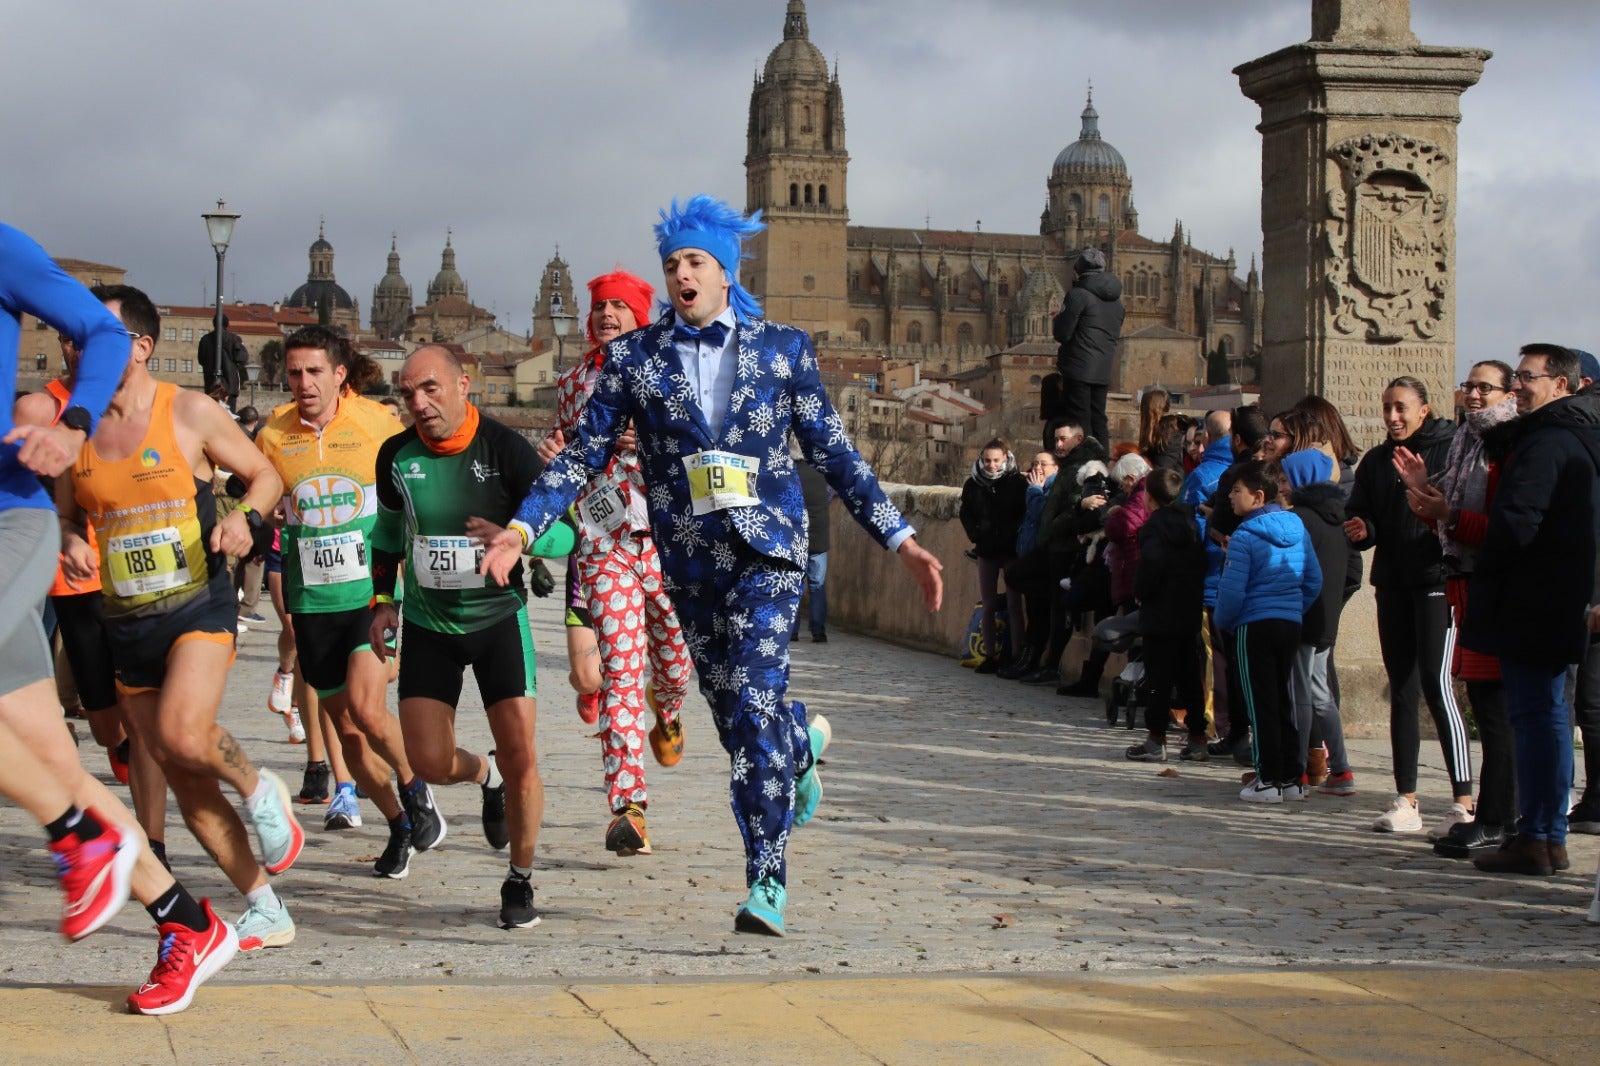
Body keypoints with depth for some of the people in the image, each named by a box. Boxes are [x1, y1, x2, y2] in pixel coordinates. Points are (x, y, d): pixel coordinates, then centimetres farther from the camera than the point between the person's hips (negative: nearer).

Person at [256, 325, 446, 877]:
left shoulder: (378, 422, -5)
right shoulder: (274, 435, 1)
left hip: (374, 589, -3)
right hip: (313, 601, 3)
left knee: (365, 707, -20)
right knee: (345, 727, 7)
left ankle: (414, 788, 7)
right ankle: (399, 824, 26)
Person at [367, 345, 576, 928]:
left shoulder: (505, 449, -16)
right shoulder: (397, 456, -6)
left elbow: (564, 531, -13)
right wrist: (383, 600, 7)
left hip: (497, 617, -3)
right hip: (427, 623, 3)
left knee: (521, 759, -9)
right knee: (428, 763, -1)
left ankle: (520, 882, 13)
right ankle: (487, 776, 36)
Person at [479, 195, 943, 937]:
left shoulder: (783, 348, 3)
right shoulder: (633, 357, 5)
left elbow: (833, 454, 7)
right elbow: (583, 454, 4)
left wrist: (901, 540, 4)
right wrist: (523, 527, -10)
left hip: (767, 549, -3)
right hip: (691, 561, 3)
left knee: (753, 705, -16)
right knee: (733, 710, 10)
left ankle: (766, 882, -12)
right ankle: (803, 741, 46)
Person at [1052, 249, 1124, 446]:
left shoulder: (1078, 295, -9)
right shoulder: (1116, 301, 14)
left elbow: (1062, 334, -11)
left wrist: (1057, 321, 9)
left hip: (1079, 369, -7)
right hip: (1103, 371, 7)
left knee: (1079, 423, -6)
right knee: (1098, 421, 12)